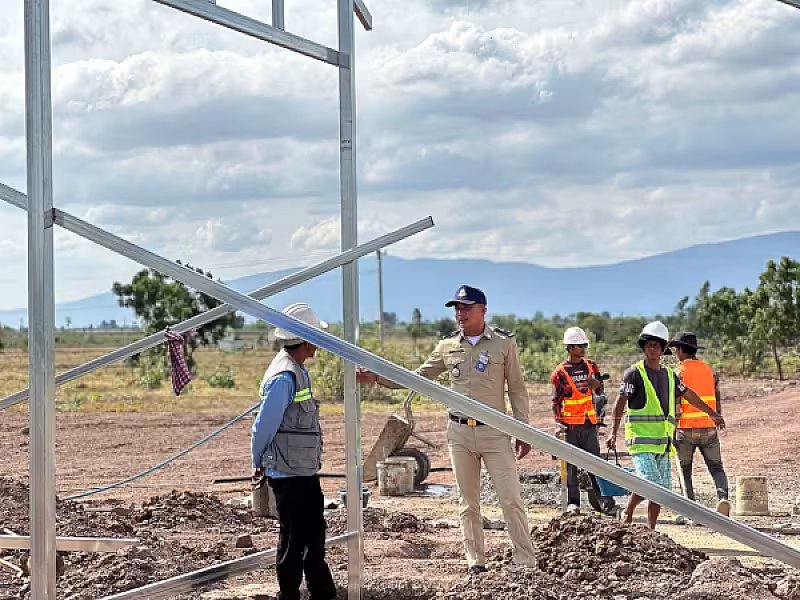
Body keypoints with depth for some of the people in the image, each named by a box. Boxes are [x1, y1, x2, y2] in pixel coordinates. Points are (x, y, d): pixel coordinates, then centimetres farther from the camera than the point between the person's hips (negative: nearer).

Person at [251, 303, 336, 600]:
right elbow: (263, 427, -17)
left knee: (315, 534, 17)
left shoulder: (300, 372, 12)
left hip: (306, 471, 10)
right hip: (288, 473, -10)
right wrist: (259, 467, -4)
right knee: (294, 540, -1)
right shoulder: (284, 377, -20)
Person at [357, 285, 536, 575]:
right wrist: (376, 378, 1)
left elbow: (517, 389, 1)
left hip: (494, 432, -3)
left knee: (511, 500, -6)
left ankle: (526, 563, -1)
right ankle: (476, 563, 15)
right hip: (459, 432, 3)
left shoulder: (504, 343, -2)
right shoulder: (448, 346, 6)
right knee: (468, 504, 8)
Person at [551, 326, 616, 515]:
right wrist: (558, 422, -14)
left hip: (589, 423, 3)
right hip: (570, 424, -3)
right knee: (571, 466, 1)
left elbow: (600, 392, 18)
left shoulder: (591, 366, 10)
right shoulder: (560, 372, -1)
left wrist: (597, 384, -6)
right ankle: (573, 503, 6)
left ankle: (605, 500, 1)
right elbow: (556, 401, -1)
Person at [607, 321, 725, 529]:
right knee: (650, 483, -19)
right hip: (641, 440, -6)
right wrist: (614, 432, -18)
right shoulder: (634, 373, -2)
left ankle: (651, 530, 11)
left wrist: (713, 414, 36)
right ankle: (628, 511, 3)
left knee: (661, 490, 4)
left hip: (662, 442, 6)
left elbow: (689, 395, 29)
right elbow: (620, 402, -8)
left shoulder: (670, 376, 16)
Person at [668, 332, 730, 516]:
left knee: (685, 471, 12)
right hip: (708, 428, 3)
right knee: (716, 468, 7)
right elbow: (717, 402, 10)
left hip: (686, 430, -3)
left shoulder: (679, 373, -7)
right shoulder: (710, 371, 7)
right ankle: (723, 498, -20)